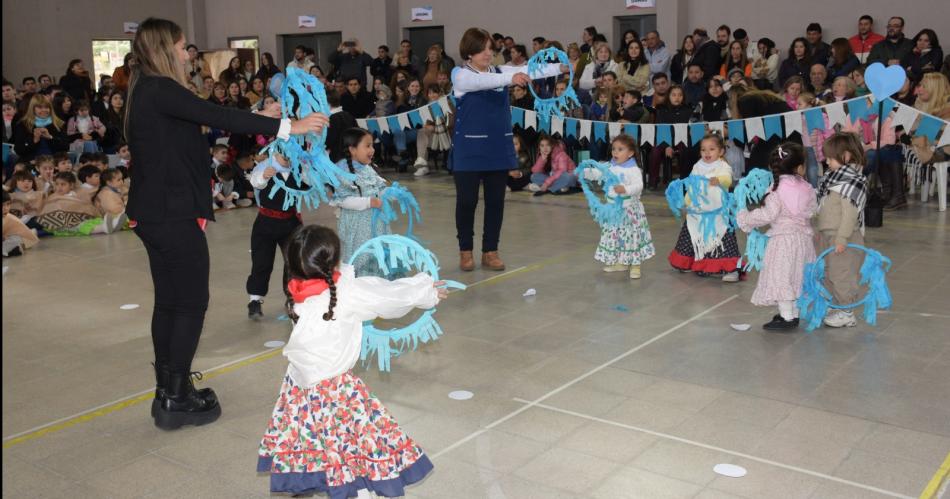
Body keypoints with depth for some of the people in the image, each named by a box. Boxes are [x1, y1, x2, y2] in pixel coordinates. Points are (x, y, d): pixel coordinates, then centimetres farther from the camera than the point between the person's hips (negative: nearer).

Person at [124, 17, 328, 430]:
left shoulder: (147, 92, 14)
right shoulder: (160, 90, -15)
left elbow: (207, 122, 15)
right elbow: (217, 117, -22)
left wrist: (261, 119, 15)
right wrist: (286, 127, -22)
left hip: (155, 213, 10)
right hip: (174, 214, -10)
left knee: (168, 300, 14)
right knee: (192, 302, -1)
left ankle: (168, 391, 23)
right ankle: (176, 400, 6)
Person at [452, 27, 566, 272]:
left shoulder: (500, 71, 9)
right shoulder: (460, 75, -4)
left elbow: (529, 70, -3)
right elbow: (482, 82, -25)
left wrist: (561, 68, -17)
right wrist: (511, 78, -40)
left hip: (499, 148, 4)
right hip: (469, 149, -4)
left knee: (496, 201, 6)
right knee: (467, 201, 2)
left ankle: (490, 251, 16)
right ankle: (465, 250, 17)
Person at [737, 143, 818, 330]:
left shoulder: (777, 189, -14)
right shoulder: (807, 189, 2)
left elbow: (767, 215, -18)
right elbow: (813, 211, 12)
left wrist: (745, 218, -6)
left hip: (783, 239, -6)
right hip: (803, 238, 6)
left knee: (781, 276, -2)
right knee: (796, 276, 15)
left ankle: (787, 317, -2)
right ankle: (793, 313, 23)